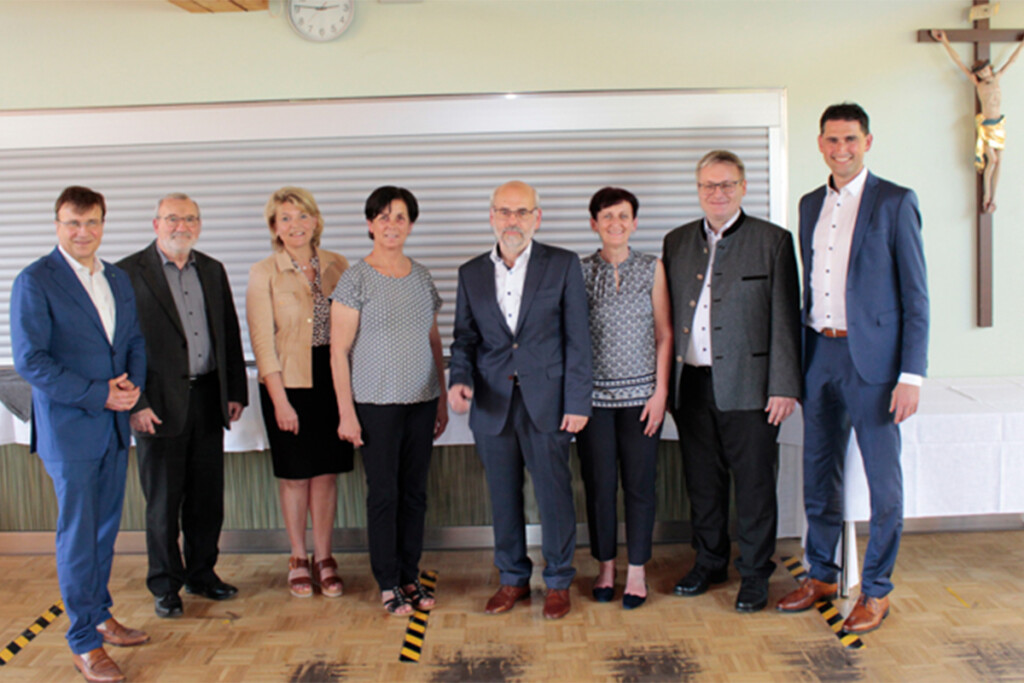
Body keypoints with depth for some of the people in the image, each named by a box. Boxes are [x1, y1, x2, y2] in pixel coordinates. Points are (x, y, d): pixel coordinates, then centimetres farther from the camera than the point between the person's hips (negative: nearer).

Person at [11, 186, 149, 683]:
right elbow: (30, 361, -15)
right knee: (77, 534, 1)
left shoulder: (118, 280, 11)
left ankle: (100, 617, 31)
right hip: (68, 428, -6)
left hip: (114, 424, 6)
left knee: (105, 528, 16)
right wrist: (98, 395, -18)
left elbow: (135, 339, 16)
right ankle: (83, 642, 12)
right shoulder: (34, 282, -11)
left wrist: (134, 383, -4)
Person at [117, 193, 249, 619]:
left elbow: (230, 334, 14)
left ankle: (201, 574, 28)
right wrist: (136, 403, -13)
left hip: (208, 399, 5)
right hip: (159, 403, -4)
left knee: (207, 497, 12)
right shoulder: (129, 272, -4)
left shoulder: (213, 271, 11)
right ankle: (165, 586, 19)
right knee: (163, 502, 6)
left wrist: (236, 391, 9)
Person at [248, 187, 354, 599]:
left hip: (332, 380, 2)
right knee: (294, 475, 7)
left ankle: (324, 558, 22)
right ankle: (298, 559, 24)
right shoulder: (264, 274, -3)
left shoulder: (337, 266, 5)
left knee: (327, 471, 8)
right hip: (287, 383, -2)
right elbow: (263, 341, -6)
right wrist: (280, 400, -10)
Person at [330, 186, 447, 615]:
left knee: (415, 491, 9)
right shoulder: (356, 279, -6)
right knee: (383, 493, 2)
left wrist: (443, 398, 12)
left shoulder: (421, 277, 9)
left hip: (421, 401, 4)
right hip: (376, 403, -4)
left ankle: (410, 577, 22)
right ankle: (388, 585, 15)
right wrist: (346, 412, -10)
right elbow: (339, 351, -7)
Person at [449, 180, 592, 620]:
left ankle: (558, 581, 22)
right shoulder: (471, 273, 8)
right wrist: (459, 379, -9)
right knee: (503, 497, 11)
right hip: (493, 403, 3)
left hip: (546, 401, -3)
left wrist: (577, 402, -8)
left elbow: (577, 339, -3)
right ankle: (513, 579, 29)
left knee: (554, 494, 4)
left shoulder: (563, 265, -1)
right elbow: (465, 338, 11)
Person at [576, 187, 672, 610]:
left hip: (641, 393, 0)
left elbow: (664, 334, 4)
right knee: (599, 484, 5)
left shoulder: (652, 268, 4)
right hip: (594, 395, 0)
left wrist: (661, 391, -3)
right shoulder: (579, 271, 3)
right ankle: (605, 567, 21)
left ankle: (637, 571, 16)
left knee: (639, 484, 3)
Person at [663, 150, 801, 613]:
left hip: (747, 385, -4)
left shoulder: (773, 241, 0)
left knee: (754, 485, 4)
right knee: (702, 481, 14)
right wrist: (666, 382, 8)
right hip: (691, 384, 4)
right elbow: (667, 317, 13)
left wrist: (784, 386, -9)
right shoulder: (676, 242, 12)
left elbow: (785, 319, -3)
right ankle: (709, 562, 30)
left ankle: (754, 574, 19)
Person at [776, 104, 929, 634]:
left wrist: (912, 373, -13)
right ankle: (821, 575, 29)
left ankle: (876, 590, 17)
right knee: (818, 475, 13)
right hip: (819, 353, 5)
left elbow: (915, 295, -7)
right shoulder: (810, 205, 12)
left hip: (872, 357, -5)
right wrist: (797, 363, 11)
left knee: (883, 478, 3)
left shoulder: (895, 202, -4)